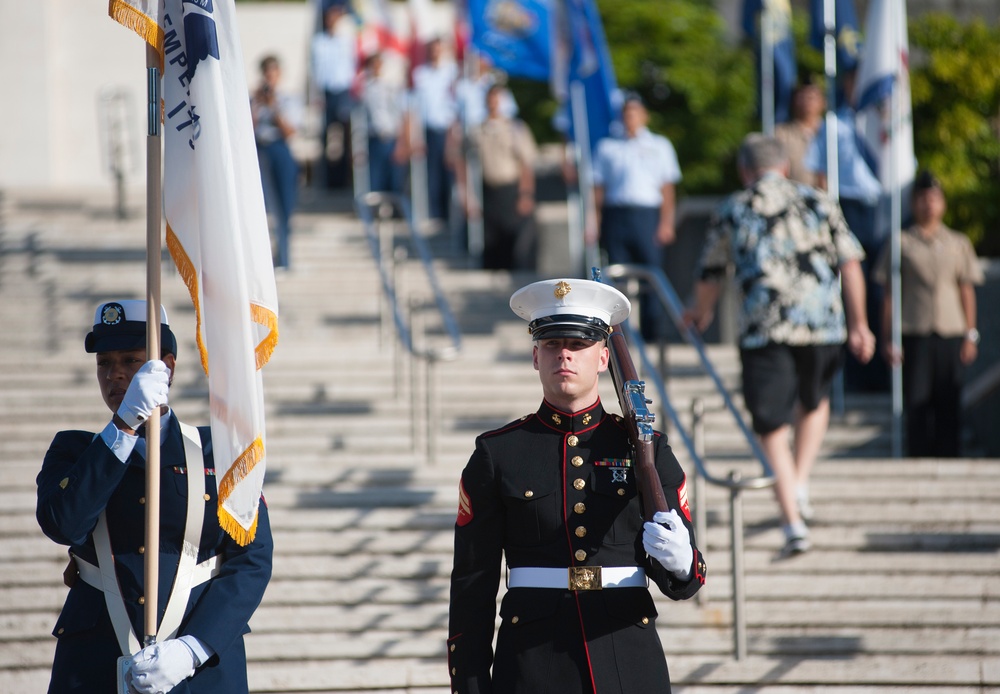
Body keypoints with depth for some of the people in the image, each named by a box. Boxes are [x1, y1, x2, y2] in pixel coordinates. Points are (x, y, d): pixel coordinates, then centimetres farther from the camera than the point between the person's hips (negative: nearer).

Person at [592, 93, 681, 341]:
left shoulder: (659, 146, 15)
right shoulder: (607, 147, 18)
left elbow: (667, 188, 8)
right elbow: (599, 188, 14)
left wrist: (666, 222, -3)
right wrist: (596, 223, 4)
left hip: (647, 216, -1)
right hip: (615, 215, 1)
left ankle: (654, 332, -3)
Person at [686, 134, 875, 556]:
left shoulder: (732, 212, 11)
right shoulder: (818, 202, 13)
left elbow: (710, 275, 19)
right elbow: (850, 263, 6)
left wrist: (701, 313, 39)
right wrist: (858, 323, 9)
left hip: (764, 330, -2)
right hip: (823, 324, 2)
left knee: (773, 429, 1)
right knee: (815, 401, 29)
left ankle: (793, 523, -9)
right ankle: (800, 486, 17)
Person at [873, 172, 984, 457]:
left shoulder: (958, 244, 12)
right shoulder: (902, 244, 6)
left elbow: (967, 292, 13)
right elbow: (889, 295, 6)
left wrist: (970, 336, 5)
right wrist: (887, 339, 0)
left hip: (951, 335, 2)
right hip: (914, 334, -2)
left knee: (949, 405, 0)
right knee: (916, 404, -4)